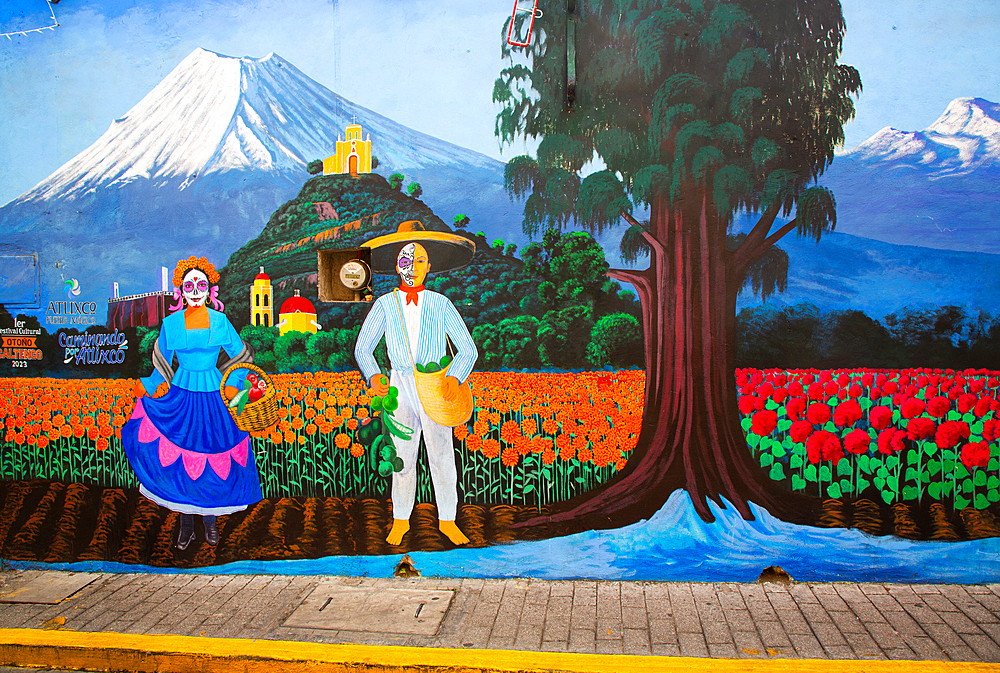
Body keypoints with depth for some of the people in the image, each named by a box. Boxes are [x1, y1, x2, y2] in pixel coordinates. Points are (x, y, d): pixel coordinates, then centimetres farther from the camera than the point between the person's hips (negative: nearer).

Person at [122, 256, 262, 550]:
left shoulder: (220, 321, -2)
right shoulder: (170, 323, -1)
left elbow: (240, 355, 9)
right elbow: (162, 364, 12)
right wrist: (148, 387, 16)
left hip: (214, 396, 0)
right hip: (180, 395, 0)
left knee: (212, 457, 5)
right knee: (181, 459, -2)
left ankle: (209, 517, 24)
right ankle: (186, 522, 13)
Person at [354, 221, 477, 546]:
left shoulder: (441, 304, 5)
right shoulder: (385, 304, 6)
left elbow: (468, 349, 4)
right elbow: (362, 349, 6)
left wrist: (455, 377, -15)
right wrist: (373, 376, -14)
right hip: (400, 387, 0)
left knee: (442, 455, -2)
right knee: (403, 456, 3)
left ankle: (447, 520, 13)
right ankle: (400, 520, 19)